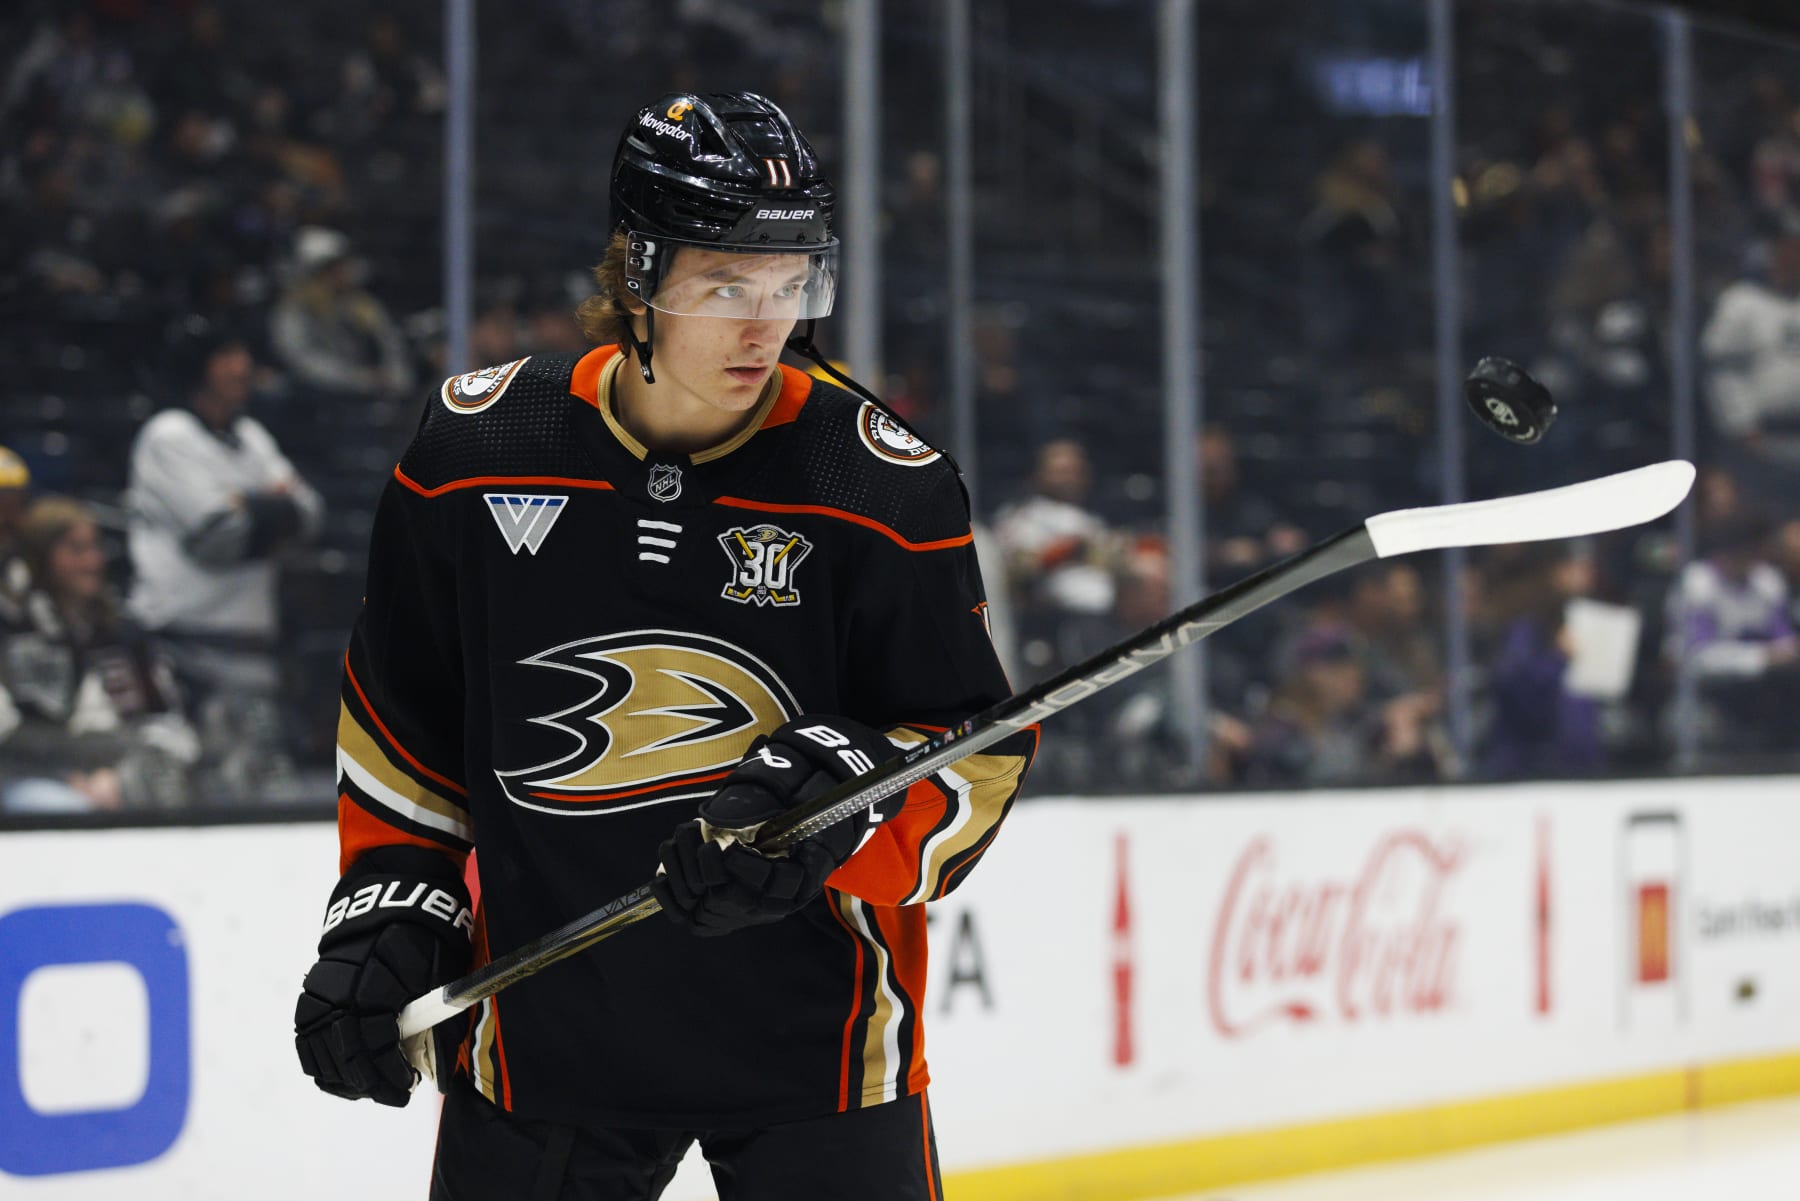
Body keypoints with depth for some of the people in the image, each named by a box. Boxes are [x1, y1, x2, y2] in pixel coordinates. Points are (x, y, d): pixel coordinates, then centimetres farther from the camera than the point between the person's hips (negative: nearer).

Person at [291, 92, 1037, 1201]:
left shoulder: (886, 491, -9)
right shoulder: (473, 452, -2)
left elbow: (979, 755, -5)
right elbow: (403, 722, 11)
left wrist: (838, 797, -23)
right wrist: (386, 912, 6)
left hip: (815, 1033, -1)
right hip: (544, 1031, 2)